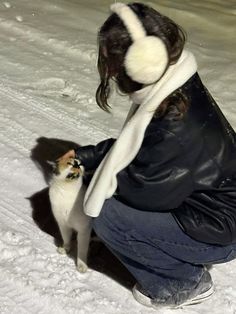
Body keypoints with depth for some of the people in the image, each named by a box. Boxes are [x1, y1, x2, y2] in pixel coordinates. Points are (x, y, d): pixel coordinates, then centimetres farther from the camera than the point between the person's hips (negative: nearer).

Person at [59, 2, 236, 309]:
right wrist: (88, 155, 5)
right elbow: (133, 145, 10)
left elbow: (141, 191, -22)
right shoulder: (172, 91, -5)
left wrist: (97, 174, -5)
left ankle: (187, 282, 3)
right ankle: (186, 260, 15)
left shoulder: (178, 127, -34)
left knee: (107, 215, -15)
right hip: (200, 204, 9)